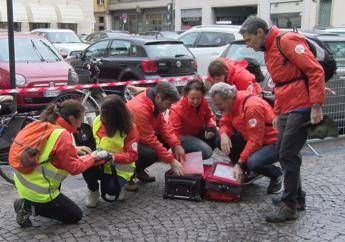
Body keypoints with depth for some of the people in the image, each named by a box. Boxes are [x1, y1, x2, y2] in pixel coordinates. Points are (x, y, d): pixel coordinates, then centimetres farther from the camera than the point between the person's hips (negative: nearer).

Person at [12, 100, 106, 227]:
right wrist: (91, 158, -2)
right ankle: (30, 207, -2)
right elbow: (75, 168, -16)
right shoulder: (63, 135, -22)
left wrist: (74, 150, 13)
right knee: (76, 215, 6)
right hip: (38, 190, -8)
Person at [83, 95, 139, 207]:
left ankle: (119, 183, 11)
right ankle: (93, 191, 1)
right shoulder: (98, 121, -5)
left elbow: (132, 155, -18)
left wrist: (115, 157, -35)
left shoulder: (129, 128, -16)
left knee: (109, 196, -27)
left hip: (120, 169, -3)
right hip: (100, 164, 3)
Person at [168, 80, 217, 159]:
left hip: (199, 132, 6)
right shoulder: (177, 109, -26)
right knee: (206, 152, -25)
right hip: (183, 136, -6)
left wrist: (211, 127, -15)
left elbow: (209, 116, 8)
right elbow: (174, 132, -29)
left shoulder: (204, 102, -11)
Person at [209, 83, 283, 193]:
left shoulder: (252, 106, -28)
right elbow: (225, 122, 5)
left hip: (273, 143, -8)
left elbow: (255, 140, -29)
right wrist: (224, 135, -20)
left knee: (253, 163, -36)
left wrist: (239, 163, -28)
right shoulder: (230, 103, -4)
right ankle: (249, 173, 7)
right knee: (220, 141, -7)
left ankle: (277, 174, 0)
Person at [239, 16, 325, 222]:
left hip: (301, 108, -9)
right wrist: (277, 113, 22)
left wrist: (316, 105, -20)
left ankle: (289, 206, 3)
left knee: (289, 155, -6)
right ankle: (297, 198, 27)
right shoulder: (269, 51, 19)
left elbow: (315, 71, -16)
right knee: (285, 154, 13)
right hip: (287, 110, 9)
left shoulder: (287, 41, -10)